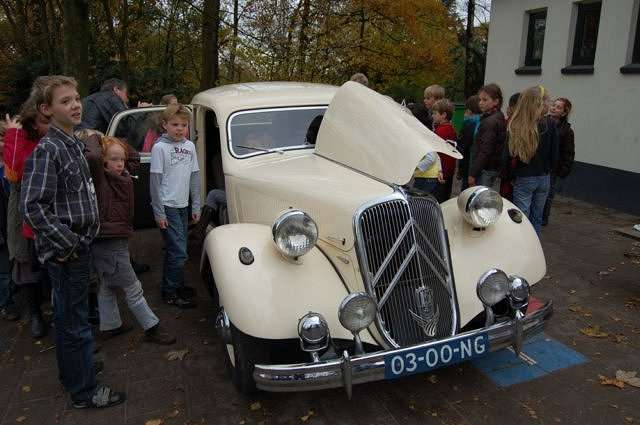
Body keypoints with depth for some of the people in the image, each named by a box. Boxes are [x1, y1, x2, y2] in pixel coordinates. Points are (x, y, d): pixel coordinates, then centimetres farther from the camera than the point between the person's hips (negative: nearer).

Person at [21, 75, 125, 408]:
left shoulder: (73, 145, 10)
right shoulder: (47, 150, -18)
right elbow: (32, 207, -24)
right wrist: (68, 243, -20)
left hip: (77, 246, 9)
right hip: (65, 252, -9)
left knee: (68, 316, 22)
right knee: (75, 322, 2)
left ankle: (72, 370, 38)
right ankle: (84, 392, 15)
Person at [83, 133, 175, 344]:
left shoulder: (121, 175, 6)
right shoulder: (99, 178, -17)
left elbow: (135, 158, 19)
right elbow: (92, 156, -37)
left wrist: (116, 143, 6)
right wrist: (94, 139, -17)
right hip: (110, 244, -9)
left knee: (108, 285, 21)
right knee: (133, 289, 1)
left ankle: (109, 326, 36)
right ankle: (152, 329, 12)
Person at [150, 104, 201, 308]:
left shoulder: (190, 146, 7)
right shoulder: (160, 148, -10)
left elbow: (194, 177, 11)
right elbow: (155, 181, -10)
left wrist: (196, 207, 9)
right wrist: (159, 213, -12)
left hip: (183, 206, 6)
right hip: (167, 207, -6)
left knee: (176, 249, 16)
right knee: (178, 252, -6)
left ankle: (177, 285, 30)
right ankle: (170, 293, 7)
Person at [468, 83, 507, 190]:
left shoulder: (489, 122, -18)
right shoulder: (500, 119, 12)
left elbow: (485, 152, -21)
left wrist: (473, 173, -18)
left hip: (486, 170, -10)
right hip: (496, 168, 10)